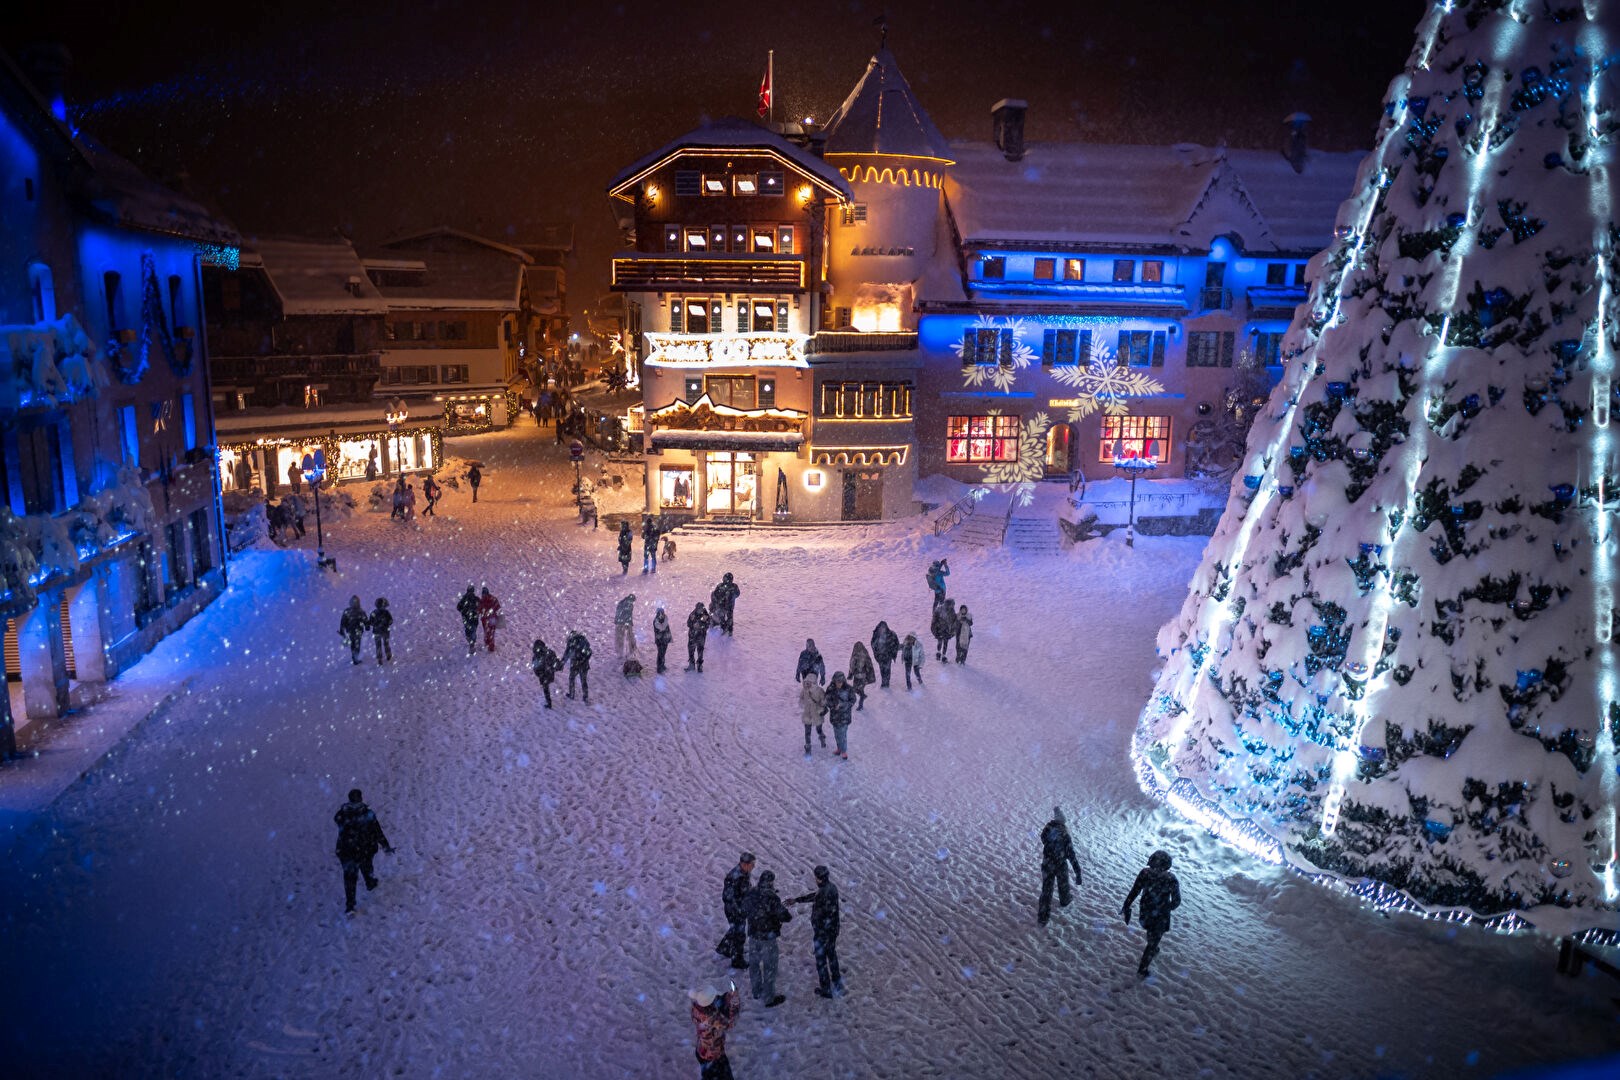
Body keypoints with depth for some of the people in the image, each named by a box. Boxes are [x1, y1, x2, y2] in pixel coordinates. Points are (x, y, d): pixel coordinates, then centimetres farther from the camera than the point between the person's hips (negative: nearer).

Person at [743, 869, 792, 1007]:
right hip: (767, 938, -6)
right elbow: (785, 917, -25)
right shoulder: (772, 898, -27)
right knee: (769, 967, 9)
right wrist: (789, 913, -3)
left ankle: (757, 990, 43)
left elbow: (744, 907, 14)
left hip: (753, 936, 7)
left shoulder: (751, 894, -7)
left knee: (754, 963, 23)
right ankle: (769, 998, 21)